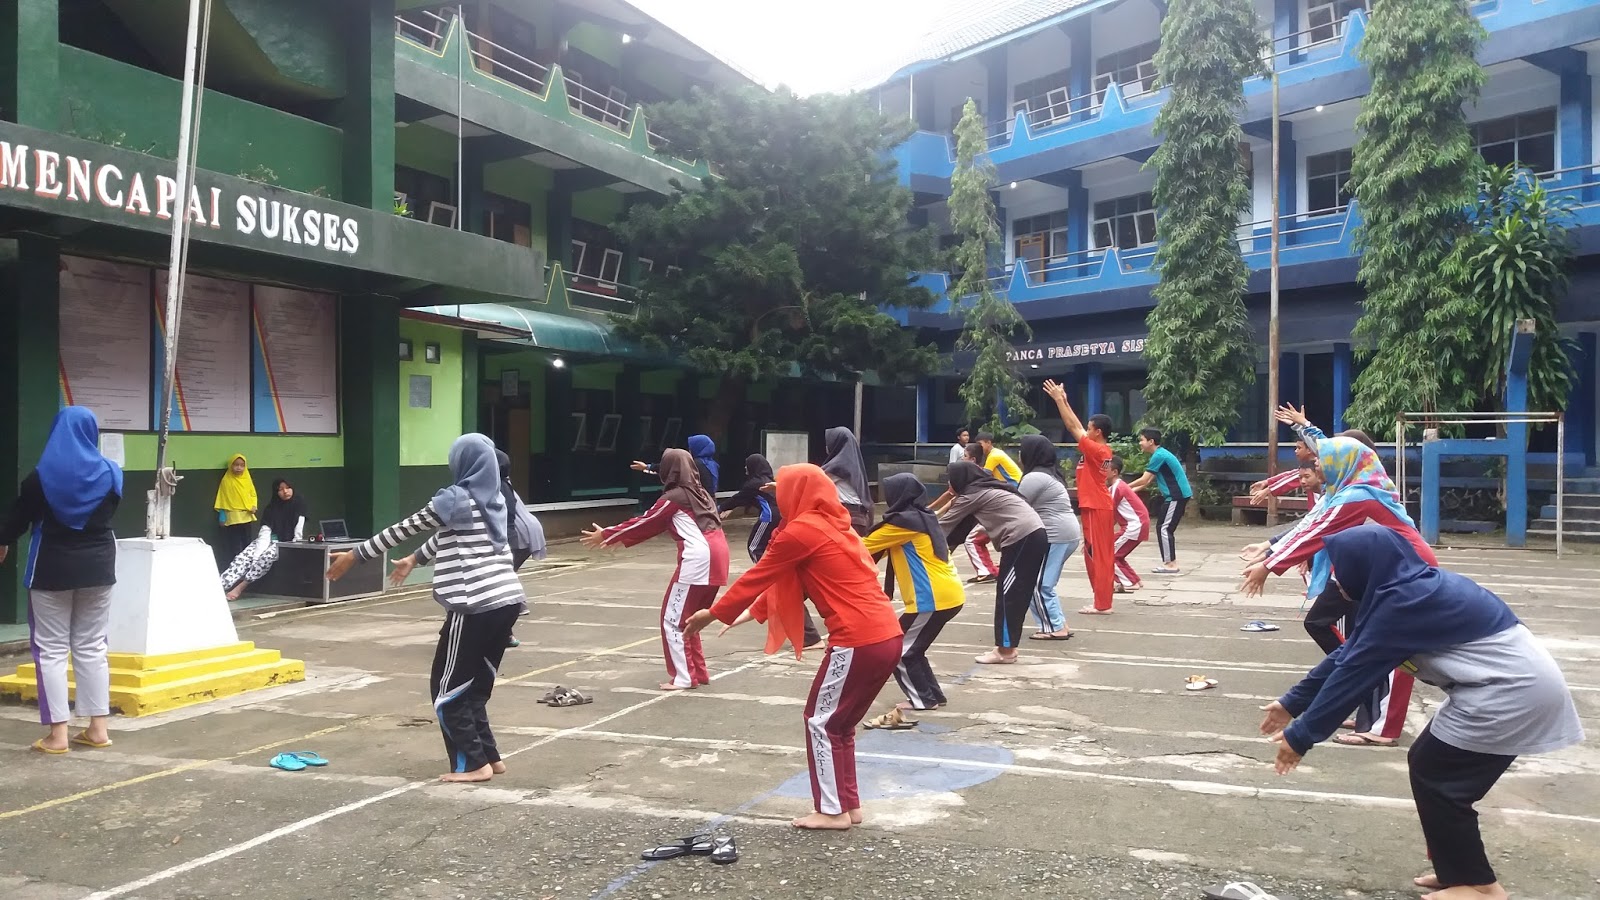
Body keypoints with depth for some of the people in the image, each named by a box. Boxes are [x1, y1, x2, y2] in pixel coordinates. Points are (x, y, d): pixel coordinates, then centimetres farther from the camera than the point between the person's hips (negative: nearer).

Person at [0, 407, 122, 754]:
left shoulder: (41, 476, -11)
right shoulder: (110, 473, -1)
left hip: (52, 568, -3)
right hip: (98, 566, 3)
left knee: (51, 649, 3)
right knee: (92, 647, 10)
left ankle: (58, 734, 1)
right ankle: (98, 728, 11)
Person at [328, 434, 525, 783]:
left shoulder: (454, 500, -6)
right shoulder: (495, 500, 15)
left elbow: (403, 529, 0)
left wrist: (354, 555, 10)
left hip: (475, 606, -7)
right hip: (507, 601, 8)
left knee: (446, 688, 6)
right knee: (474, 685, 18)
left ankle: (474, 763, 5)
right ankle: (489, 757, 19)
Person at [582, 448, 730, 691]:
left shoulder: (673, 498, -1)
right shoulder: (699, 493, 23)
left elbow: (644, 522, 7)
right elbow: (653, 523, 28)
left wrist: (606, 536, 16)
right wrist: (622, 539, 33)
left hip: (698, 559, -8)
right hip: (716, 557, 8)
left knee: (673, 620, 2)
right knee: (688, 618, 19)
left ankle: (684, 678, 3)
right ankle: (698, 672, 22)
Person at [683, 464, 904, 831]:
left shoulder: (801, 531, -8)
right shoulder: (833, 525, 19)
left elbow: (757, 576, 1)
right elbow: (785, 581, 26)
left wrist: (714, 613, 12)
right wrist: (753, 612, 31)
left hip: (858, 641, -9)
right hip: (887, 636, 9)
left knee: (821, 721, 6)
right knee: (840, 722, 19)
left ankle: (833, 811, 12)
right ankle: (850, 804, 25)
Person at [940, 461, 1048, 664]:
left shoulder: (973, 494, -4)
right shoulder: (986, 490, 22)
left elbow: (946, 522, 4)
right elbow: (962, 522, 23)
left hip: (1023, 539, -9)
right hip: (1034, 536, 9)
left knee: (1008, 594, -4)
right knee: (1017, 594, 11)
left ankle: (1004, 650, 1)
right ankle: (1007, 647, 16)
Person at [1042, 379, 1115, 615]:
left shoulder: (1095, 450, -17)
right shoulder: (1103, 450, 8)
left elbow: (1073, 427, -16)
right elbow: (1078, 427, 14)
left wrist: (1058, 399, -12)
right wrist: (1065, 401, 15)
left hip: (1095, 508, -9)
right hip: (1101, 507, 9)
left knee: (1097, 555, -5)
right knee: (1103, 555, 11)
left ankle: (1102, 604, -2)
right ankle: (1104, 601, 15)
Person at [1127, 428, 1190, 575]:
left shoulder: (1159, 456, -16)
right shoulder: (1160, 454, 15)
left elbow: (1143, 480, -17)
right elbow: (1149, 480, 17)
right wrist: (1134, 490, 11)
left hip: (1176, 496, -10)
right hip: (1178, 495, 10)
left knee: (1163, 528, -7)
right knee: (1167, 529, 13)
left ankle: (1170, 564, -5)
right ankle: (1172, 563, 16)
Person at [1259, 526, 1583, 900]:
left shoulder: (1403, 602, -22)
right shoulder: (1406, 588, 8)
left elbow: (1352, 674, -18)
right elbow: (1347, 654, 12)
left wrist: (1300, 736, -11)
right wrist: (1293, 703, 16)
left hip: (1512, 690, -10)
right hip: (1516, 680, 10)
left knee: (1434, 779, 1)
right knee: (1428, 766, 14)